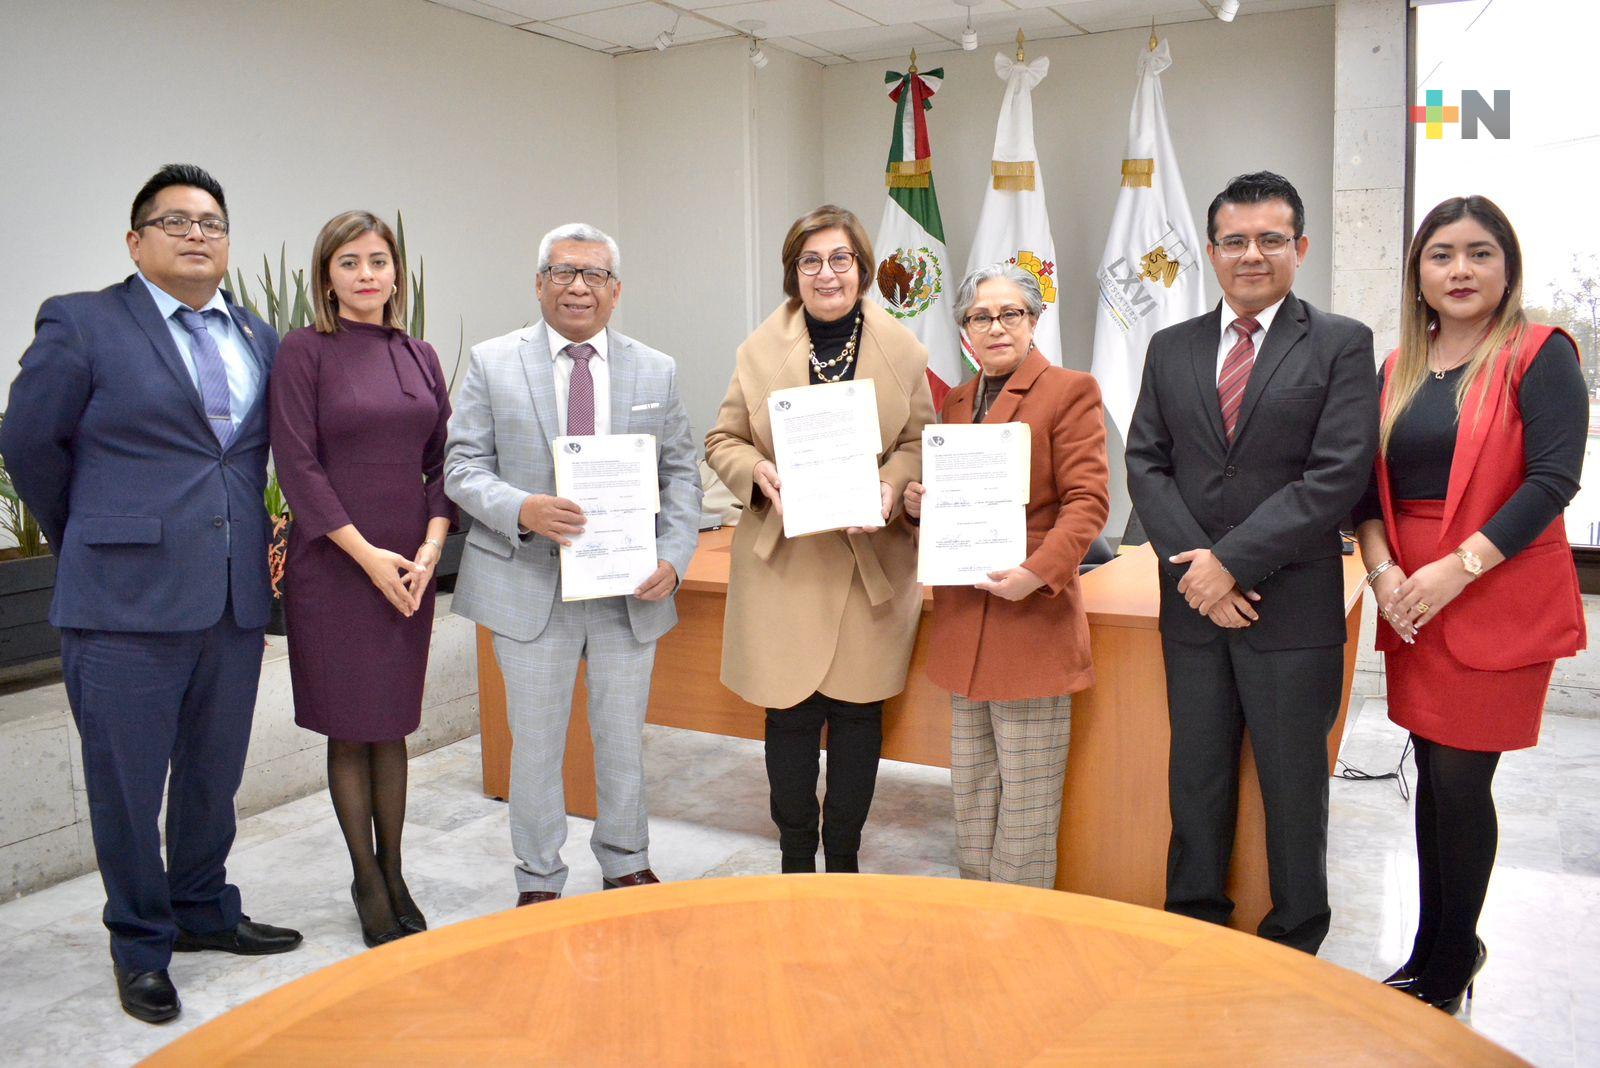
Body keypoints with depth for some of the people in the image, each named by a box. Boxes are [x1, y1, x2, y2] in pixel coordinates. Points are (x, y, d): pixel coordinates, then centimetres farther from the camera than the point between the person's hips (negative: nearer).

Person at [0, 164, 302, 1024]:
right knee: (128, 780, 6)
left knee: (214, 774, 16)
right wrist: (86, 538, 8)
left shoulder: (259, 340, 11)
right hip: (128, 597, -4)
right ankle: (140, 946, 23)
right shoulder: (81, 324, -3)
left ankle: (204, 912, 34)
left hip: (233, 597, 5)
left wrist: (257, 545, 10)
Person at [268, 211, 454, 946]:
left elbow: (444, 459, 8)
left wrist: (429, 546, -6)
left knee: (392, 727, 12)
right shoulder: (304, 351, -4)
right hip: (333, 568, -4)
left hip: (410, 570, 4)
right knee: (350, 731, 6)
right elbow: (297, 465, -10)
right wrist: (367, 554, -14)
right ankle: (366, 879, 20)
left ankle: (394, 872, 24)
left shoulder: (419, 356, 9)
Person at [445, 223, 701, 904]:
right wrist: (521, 509, -21)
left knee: (623, 739, 14)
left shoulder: (656, 371, 6)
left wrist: (673, 557, -8)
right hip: (531, 586, -1)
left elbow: (681, 475, 6)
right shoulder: (492, 364, 1)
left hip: (631, 591, 2)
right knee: (536, 744, 10)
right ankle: (539, 883, 28)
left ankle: (626, 865, 36)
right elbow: (463, 466, -2)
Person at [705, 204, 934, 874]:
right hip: (784, 562, 0)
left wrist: (891, 485, -14)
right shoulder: (761, 348, 2)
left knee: (858, 712, 7)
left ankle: (843, 859, 27)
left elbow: (920, 442, 7)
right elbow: (722, 441, 8)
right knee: (790, 714, 4)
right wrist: (759, 474, -12)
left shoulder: (902, 349, 3)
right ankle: (795, 862, 24)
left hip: (873, 562, 1)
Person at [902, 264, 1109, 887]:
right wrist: (916, 502, 2)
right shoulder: (955, 401, 16)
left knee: (1026, 793, 1)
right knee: (971, 786, 16)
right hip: (963, 620, 7)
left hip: (1031, 615, -7)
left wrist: (1036, 572, -24)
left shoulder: (1068, 391, -4)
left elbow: (1087, 501, -11)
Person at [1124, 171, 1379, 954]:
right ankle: (1192, 929, 31)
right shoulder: (1171, 348, 9)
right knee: (1196, 776, 14)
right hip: (1193, 603, 4)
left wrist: (1232, 561, -17)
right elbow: (1146, 463, 3)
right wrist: (1193, 568, -11)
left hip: (1294, 606, -3)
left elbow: (1339, 475, -13)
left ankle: (1294, 944, 29)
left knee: (1293, 784, 10)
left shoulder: (1343, 346, -3)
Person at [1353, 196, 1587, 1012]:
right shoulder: (1398, 370, 10)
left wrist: (1461, 567, -20)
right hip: (1411, 607, 5)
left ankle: (1450, 963, 21)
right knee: (1433, 777, 13)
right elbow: (1369, 482, 8)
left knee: (1461, 782, 1)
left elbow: (1553, 479, -14)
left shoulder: (1540, 356, -5)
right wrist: (1383, 570, -7)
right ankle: (1438, 948, 30)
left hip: (1495, 603, -5)